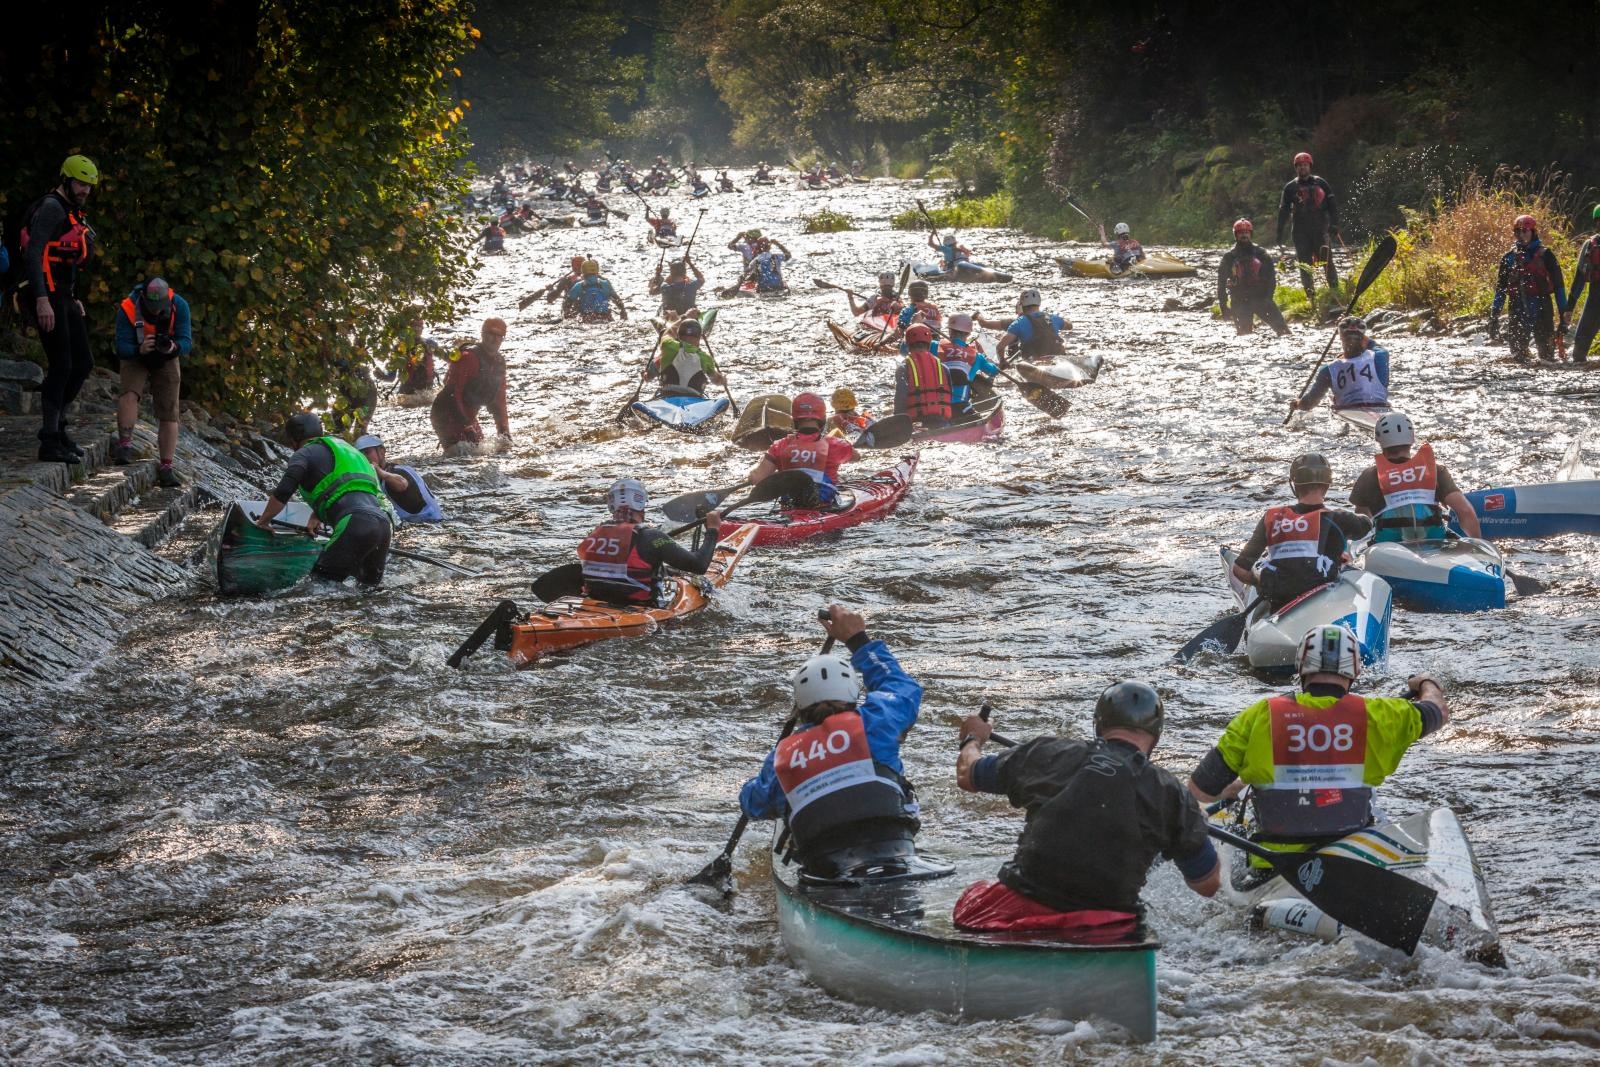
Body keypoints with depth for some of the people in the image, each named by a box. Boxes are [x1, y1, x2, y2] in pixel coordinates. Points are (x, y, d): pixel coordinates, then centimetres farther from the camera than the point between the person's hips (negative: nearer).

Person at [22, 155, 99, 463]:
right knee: (61, 366, -10)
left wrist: (74, 299, 22)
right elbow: (33, 253, -21)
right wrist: (42, 300, -28)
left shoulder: (72, 213, 19)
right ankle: (50, 443, -6)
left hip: (63, 296, 10)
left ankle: (56, 426, 19)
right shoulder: (51, 208, -12)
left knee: (83, 364, 10)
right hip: (47, 297, -10)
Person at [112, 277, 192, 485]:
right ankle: (125, 444, -34)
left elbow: (187, 343, -25)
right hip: (135, 358, -2)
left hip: (166, 360, 2)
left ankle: (166, 468, -3)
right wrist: (140, 350, -49)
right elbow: (122, 347, -28)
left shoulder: (179, 306, -25)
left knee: (169, 413, -5)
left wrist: (174, 347, -48)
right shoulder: (129, 309, -29)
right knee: (130, 393, -31)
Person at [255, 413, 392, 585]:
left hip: (355, 524, -7)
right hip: (383, 521, 7)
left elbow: (281, 494, -1)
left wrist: (263, 522, 12)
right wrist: (316, 517, 51)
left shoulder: (304, 453, 9)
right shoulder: (343, 447, 33)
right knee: (370, 585, 19)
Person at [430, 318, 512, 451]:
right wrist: (466, 426, -27)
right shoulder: (469, 357, -20)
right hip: (446, 414, -8)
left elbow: (499, 400, 11)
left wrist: (505, 433, 4)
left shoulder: (499, 362, 6)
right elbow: (455, 392, -23)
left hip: (467, 416, 8)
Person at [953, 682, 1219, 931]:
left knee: (972, 897, 28)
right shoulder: (1171, 793, -2)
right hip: (1103, 934, -2)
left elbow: (967, 775, 20)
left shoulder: (1049, 753, 2)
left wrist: (973, 738, 44)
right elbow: (1208, 885, 9)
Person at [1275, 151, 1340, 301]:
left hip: (1320, 228, -1)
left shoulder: (1320, 183, 8)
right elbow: (1283, 212, 9)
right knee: (1305, 264, -2)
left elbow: (1332, 204, 7)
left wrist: (1334, 223, -7)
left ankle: (1334, 288, -9)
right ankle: (1310, 295, 1)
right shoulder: (1290, 188, 9)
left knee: (1326, 258, -13)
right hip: (1301, 231, 1)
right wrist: (1279, 235, 3)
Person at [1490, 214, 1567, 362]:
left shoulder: (1545, 255, 2)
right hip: (1518, 310, 3)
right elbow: (1501, 287, 15)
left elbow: (1558, 284, 2)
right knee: (1518, 349, 1)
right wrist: (1494, 312, 8)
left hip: (1542, 309, -3)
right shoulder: (1509, 258, 11)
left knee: (1545, 347, -4)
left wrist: (1563, 311, -4)